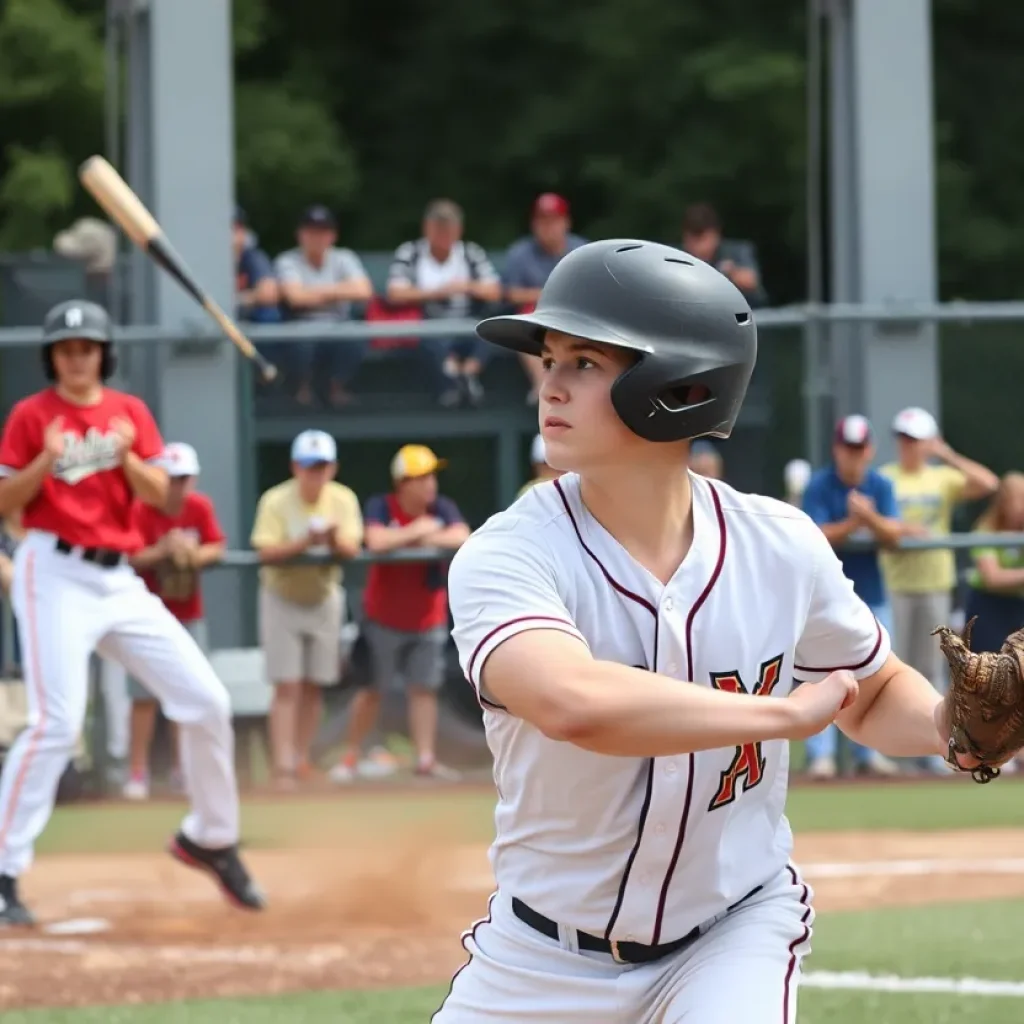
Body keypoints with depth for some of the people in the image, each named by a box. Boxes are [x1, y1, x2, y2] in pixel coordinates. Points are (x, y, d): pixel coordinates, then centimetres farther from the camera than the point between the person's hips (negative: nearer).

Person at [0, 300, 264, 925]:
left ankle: (211, 838, 22)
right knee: (58, 721, -18)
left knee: (207, 702, 3)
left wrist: (124, 455, -15)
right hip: (56, 574, -5)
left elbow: (159, 495, 3)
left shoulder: (130, 412, 11)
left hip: (121, 580, 5)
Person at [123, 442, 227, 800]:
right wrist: (163, 550, -35)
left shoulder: (201, 507, -3)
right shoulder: (140, 510, -15)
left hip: (189, 616, 4)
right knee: (144, 697, -7)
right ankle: (137, 774, -5)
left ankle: (182, 770, 18)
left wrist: (195, 554, -23)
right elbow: (130, 559, -21)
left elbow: (218, 548, -4)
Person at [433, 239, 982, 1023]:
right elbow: (573, 703, -42)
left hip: (735, 930, 0)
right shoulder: (508, 556, -21)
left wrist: (950, 723, -15)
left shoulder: (780, 548, -9)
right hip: (547, 958, 0)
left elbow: (874, 693, 9)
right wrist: (786, 713, -33)